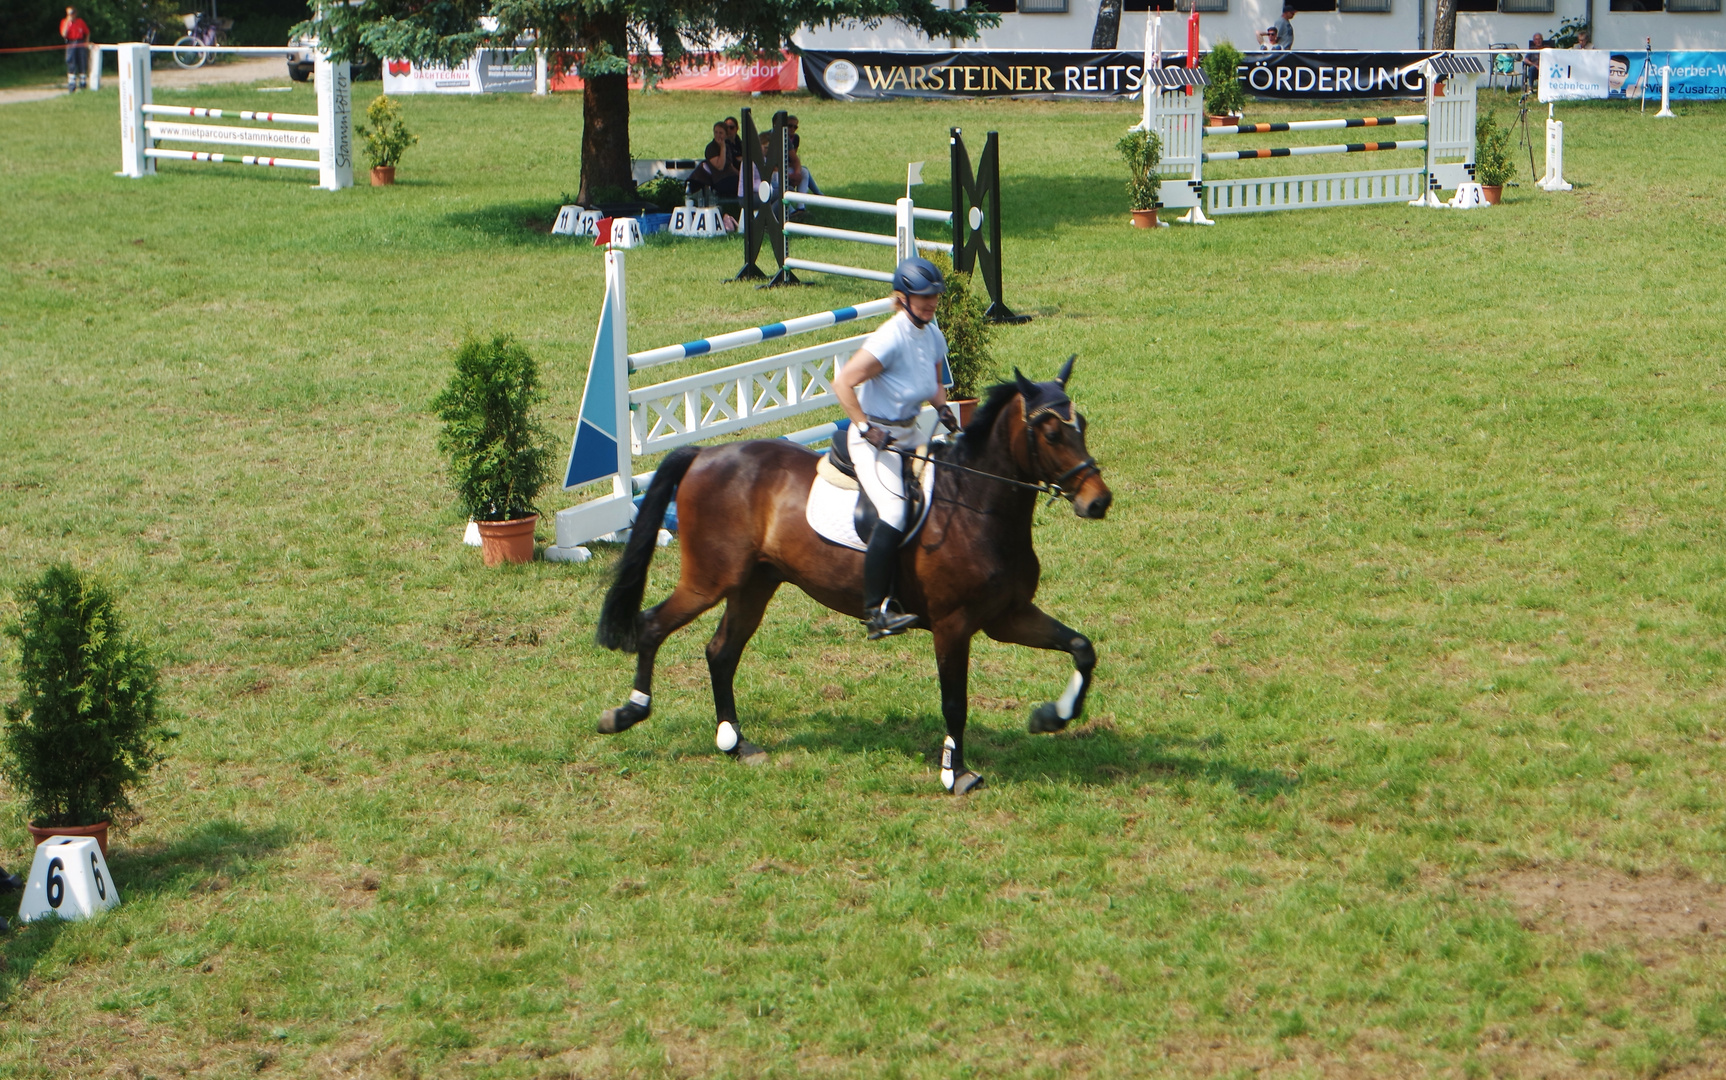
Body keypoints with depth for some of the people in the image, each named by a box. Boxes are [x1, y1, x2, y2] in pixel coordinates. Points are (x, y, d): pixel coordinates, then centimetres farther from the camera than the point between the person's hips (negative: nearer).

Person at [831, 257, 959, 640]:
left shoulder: (933, 335, 4)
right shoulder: (891, 338, -21)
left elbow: (935, 383, 21)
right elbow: (843, 382, -24)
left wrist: (943, 407, 0)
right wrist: (866, 429, -24)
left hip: (909, 433, 9)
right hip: (874, 438, -9)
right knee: (894, 513, -23)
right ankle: (876, 611, -19)